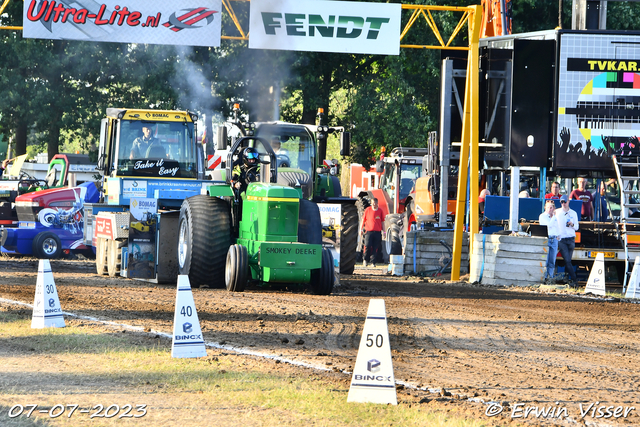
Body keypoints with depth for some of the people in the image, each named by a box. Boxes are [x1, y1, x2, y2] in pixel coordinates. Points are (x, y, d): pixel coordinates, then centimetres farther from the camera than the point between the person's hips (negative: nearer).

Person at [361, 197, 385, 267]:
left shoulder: (380, 211, 7)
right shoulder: (368, 210, 4)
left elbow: (382, 222, 14)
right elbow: (363, 220, 11)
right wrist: (361, 229, 12)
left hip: (377, 232, 1)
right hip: (368, 231, -1)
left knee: (375, 248, 0)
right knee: (367, 246, -12)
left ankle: (373, 262, 7)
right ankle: (365, 259, 10)